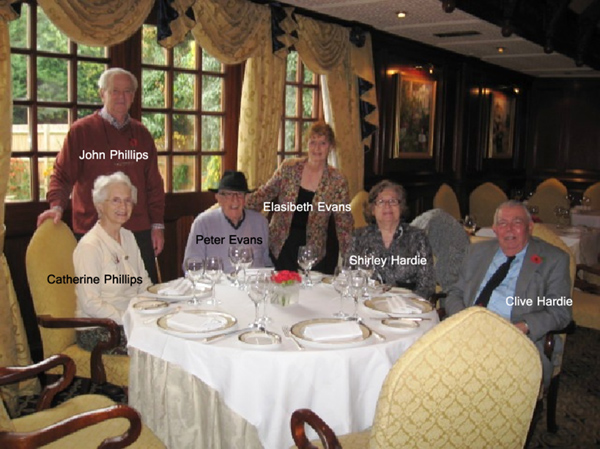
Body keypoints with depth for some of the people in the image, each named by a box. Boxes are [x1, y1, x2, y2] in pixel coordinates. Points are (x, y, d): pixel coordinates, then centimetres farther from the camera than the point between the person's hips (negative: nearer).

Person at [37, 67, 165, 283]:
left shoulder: (141, 134, 12)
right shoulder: (81, 130, 2)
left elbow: (153, 184, 13)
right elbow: (62, 174, 0)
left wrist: (157, 225, 8)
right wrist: (57, 205, -18)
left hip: (138, 232, 3)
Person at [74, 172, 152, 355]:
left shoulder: (128, 237, 11)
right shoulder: (89, 246, -14)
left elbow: (144, 284, 15)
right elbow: (90, 304, -18)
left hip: (133, 319, 8)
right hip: (97, 330, -7)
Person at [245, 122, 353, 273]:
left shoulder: (337, 181, -5)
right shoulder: (288, 168, -2)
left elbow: (344, 223, -1)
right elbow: (264, 194, 3)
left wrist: (347, 258, -4)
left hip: (313, 251, 0)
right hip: (281, 247, 1)